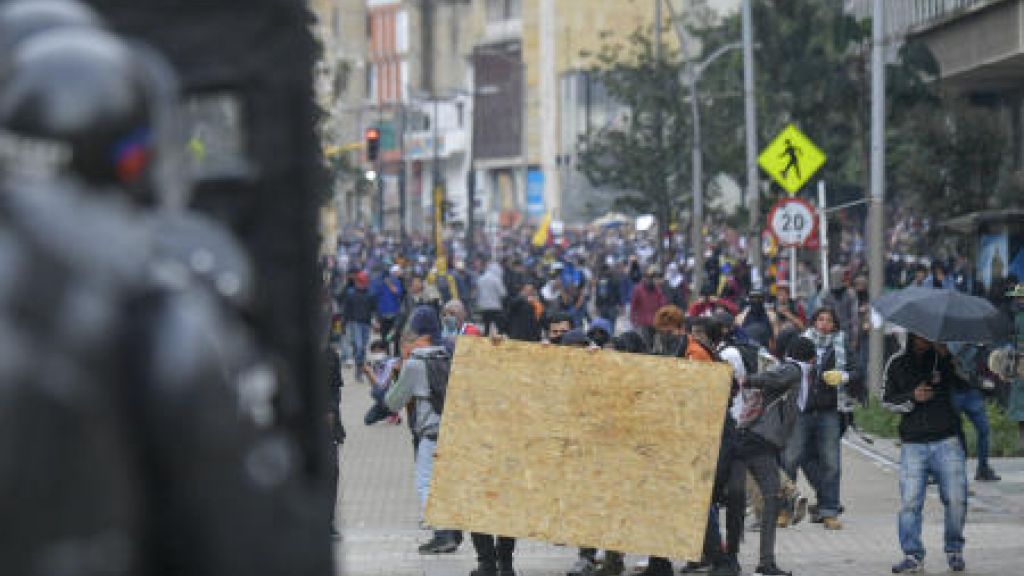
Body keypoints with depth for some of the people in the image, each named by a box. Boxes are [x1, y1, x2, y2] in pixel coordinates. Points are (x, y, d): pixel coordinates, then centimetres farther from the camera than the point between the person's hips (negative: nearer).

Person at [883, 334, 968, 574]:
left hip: (947, 440, 0)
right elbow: (887, 400, 10)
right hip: (913, 444, 0)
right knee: (909, 501, -8)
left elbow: (964, 384, -3)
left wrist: (947, 357, -16)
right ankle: (913, 555, -1)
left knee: (956, 499, -4)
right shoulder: (897, 364, 7)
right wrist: (911, 398, -9)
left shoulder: (943, 358, 5)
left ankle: (954, 549, 14)